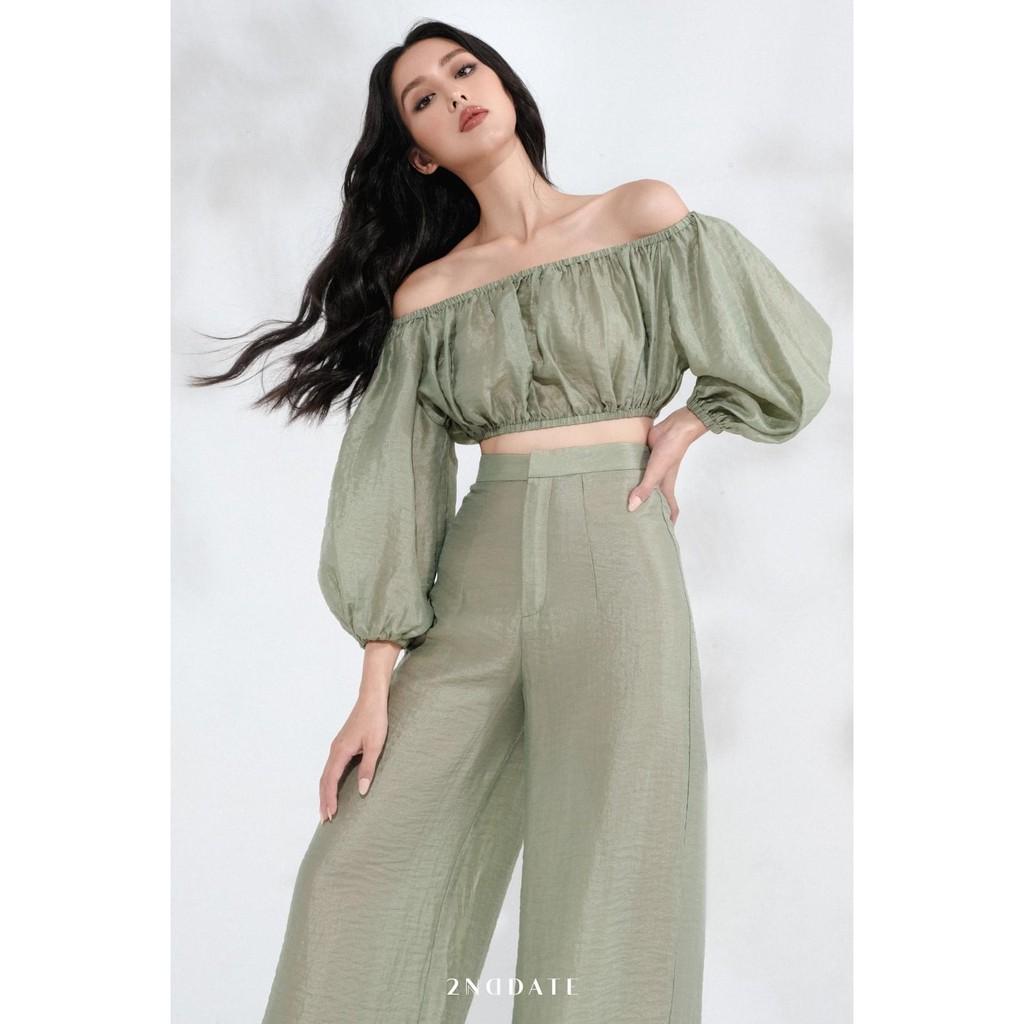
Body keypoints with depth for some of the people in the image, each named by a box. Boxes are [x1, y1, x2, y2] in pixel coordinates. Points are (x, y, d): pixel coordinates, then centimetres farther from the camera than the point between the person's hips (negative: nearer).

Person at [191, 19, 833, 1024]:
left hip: (617, 572, -2)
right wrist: (376, 688, -3)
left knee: (608, 896, -3)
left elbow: (786, 355, 12)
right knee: (357, 877, -2)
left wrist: (684, 428, 3)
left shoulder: (644, 218, 4)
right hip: (478, 588, 3)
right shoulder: (422, 294, 9)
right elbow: (390, 491, 3)